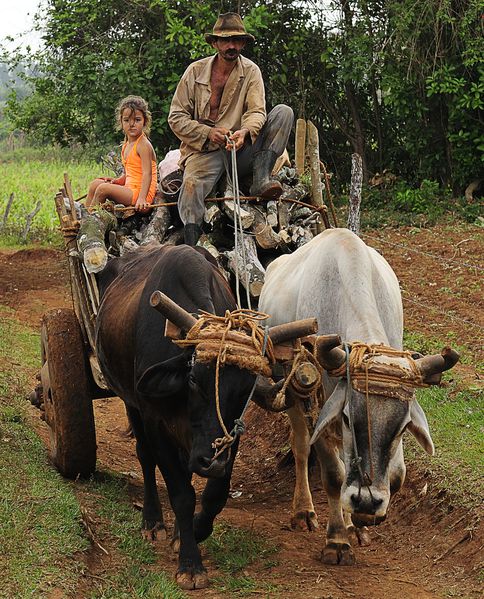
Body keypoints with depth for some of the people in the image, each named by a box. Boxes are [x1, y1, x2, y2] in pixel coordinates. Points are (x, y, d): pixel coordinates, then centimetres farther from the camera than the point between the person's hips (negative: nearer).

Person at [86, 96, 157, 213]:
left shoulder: (143, 145, -12)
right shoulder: (126, 145, 17)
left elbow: (147, 174, -21)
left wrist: (142, 198, -32)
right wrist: (117, 181, 4)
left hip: (139, 192, -10)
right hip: (129, 189, 10)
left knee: (103, 189, -22)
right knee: (95, 183, 10)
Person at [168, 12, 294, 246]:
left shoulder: (251, 71, 6)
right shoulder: (195, 71, 3)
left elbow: (256, 111, -8)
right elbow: (176, 118, 2)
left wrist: (244, 132, -32)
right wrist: (208, 133, -15)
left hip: (240, 149, 2)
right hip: (204, 150, -2)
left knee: (283, 112, -14)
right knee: (191, 185, -34)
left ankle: (261, 178, -29)